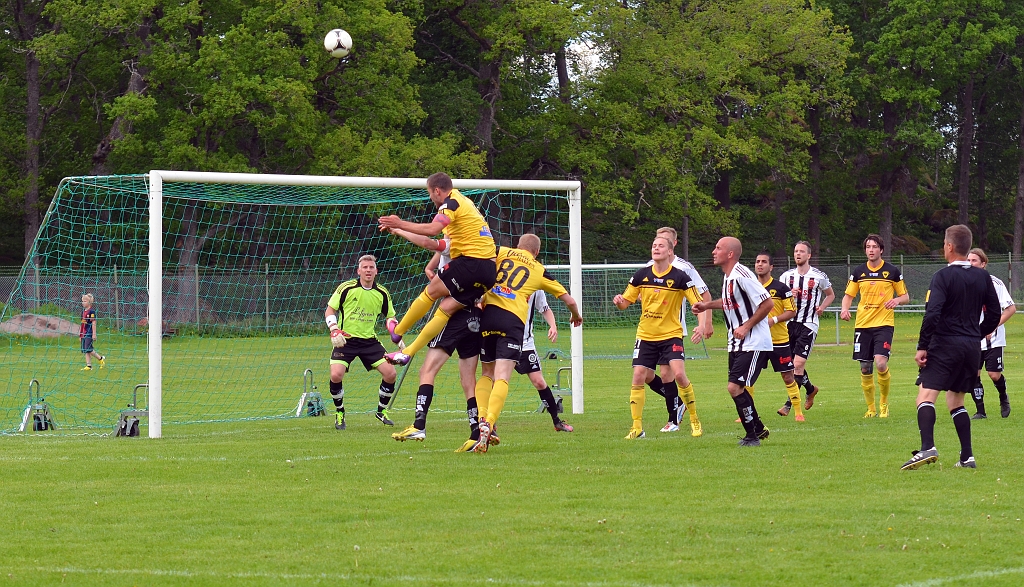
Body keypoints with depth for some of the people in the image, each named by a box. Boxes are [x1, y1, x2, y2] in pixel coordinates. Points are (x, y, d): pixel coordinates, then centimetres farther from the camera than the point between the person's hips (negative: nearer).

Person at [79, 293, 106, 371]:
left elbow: (94, 323, -14)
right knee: (85, 350, 5)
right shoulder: (83, 311, 13)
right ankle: (89, 365, 9)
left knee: (88, 349, -11)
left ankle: (101, 358, 5)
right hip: (84, 333, 8)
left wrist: (94, 334, -17)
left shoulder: (92, 311, -11)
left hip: (89, 333, -8)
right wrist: (80, 332, 19)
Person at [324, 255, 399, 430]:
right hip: (346, 340, -3)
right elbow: (329, 311, -1)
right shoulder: (346, 288, -8)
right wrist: (334, 330, -17)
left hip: (369, 341, 3)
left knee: (391, 374, -8)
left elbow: (390, 317, 15)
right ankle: (339, 413, 4)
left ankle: (382, 411, 17)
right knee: (336, 375, -22)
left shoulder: (382, 293, 2)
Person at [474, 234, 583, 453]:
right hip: (514, 320, -2)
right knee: (501, 378, -10)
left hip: (488, 312, 2)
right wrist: (576, 315, 48)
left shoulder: (502, 253, 18)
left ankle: (482, 418, -3)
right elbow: (569, 300, 26)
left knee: (487, 373, 18)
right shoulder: (540, 271, 19)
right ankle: (488, 424, -31)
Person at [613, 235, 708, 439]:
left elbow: (698, 303, -5)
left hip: (671, 334, -3)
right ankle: (637, 428, 5)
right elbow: (626, 302, 8)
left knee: (679, 374, -18)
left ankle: (694, 420, 1)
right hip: (646, 336, 3)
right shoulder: (641, 276, 2)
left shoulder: (680, 277, -8)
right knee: (638, 377, -5)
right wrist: (619, 301, -14)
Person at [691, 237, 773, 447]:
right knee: (737, 388, 12)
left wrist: (746, 327, -18)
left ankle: (752, 436, -4)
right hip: (736, 343, 10)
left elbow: (767, 303, -20)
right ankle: (759, 429, 27)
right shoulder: (728, 277, 10)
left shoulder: (742, 276, -20)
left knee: (735, 387, -15)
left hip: (753, 343, -10)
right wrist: (707, 305, 19)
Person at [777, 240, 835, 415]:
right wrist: (789, 295, -11)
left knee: (798, 364, -14)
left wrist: (822, 307, -3)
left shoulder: (819, 276, -1)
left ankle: (789, 404, -12)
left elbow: (830, 295, 15)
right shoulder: (786, 276, 7)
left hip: (808, 324, -4)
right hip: (790, 323, 4)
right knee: (791, 364, 10)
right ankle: (810, 389, 38)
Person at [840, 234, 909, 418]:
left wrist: (897, 300, -14)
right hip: (862, 325, 3)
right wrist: (845, 308, -7)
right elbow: (848, 295, 15)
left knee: (881, 363, -19)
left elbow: (905, 296, 9)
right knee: (865, 368, 2)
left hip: (884, 324, -3)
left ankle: (884, 404, 1)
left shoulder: (892, 271, 1)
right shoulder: (858, 272, 8)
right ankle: (871, 408, 17)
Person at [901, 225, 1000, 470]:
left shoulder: (943, 276, -9)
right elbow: (994, 314, 12)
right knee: (956, 401, 17)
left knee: (926, 394, -11)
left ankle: (927, 448, -31)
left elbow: (932, 313, -18)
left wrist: (922, 346, -12)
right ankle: (967, 457, 9)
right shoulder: (983, 277, 9)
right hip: (972, 346, 6)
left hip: (945, 344, -6)